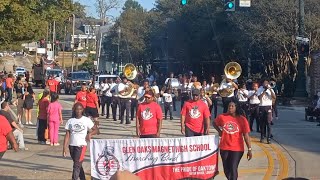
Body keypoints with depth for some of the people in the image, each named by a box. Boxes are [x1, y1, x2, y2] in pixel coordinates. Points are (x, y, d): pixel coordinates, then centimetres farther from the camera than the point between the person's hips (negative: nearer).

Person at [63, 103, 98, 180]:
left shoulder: (87, 120, 0)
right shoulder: (70, 121, 5)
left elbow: (95, 130, 6)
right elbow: (67, 135, 4)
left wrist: (90, 134, -16)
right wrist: (64, 147, -3)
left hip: (81, 145, -3)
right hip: (72, 145, 3)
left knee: (76, 165, -12)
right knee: (78, 165, 16)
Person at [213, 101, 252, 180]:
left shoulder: (242, 119, -7)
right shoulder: (222, 117, -2)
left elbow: (246, 135, -4)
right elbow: (214, 123, 19)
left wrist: (249, 149, -5)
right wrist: (219, 131, 2)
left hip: (237, 149, -3)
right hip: (224, 148, 3)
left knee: (233, 169, -11)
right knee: (226, 169, 12)